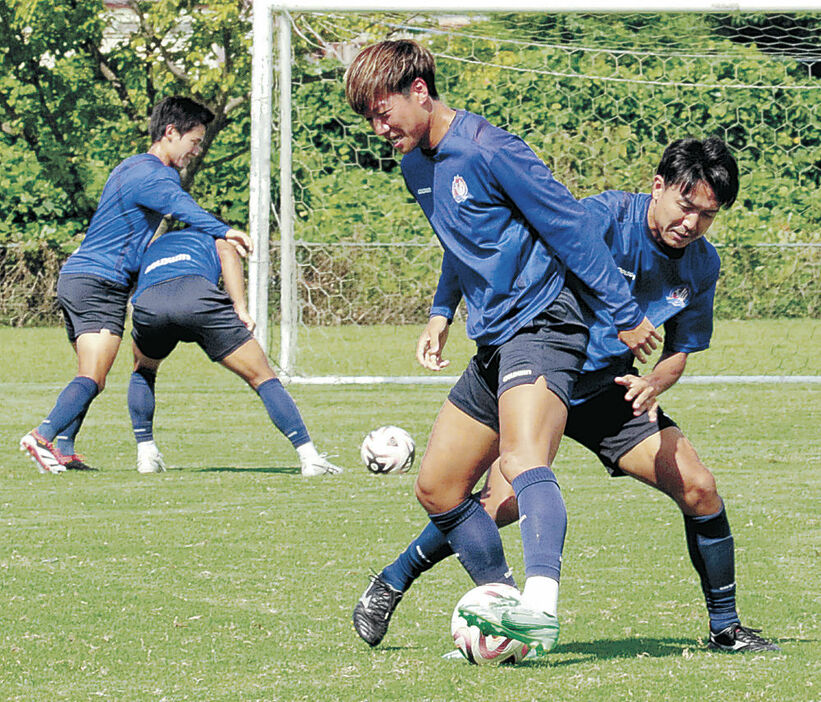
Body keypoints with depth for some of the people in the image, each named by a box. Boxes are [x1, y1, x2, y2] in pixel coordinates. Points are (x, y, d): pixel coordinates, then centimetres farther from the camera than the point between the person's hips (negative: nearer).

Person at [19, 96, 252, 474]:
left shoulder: (133, 168, 22)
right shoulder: (152, 174, -12)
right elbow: (179, 204, -34)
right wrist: (222, 230, -52)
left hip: (75, 277, 10)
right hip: (101, 283, -10)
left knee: (89, 378, 13)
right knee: (92, 379, -15)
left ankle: (63, 448, 7)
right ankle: (42, 437, -23)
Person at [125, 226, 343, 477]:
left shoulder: (151, 247, 47)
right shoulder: (213, 239, 36)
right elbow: (228, 255, 13)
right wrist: (240, 308, 2)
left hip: (147, 304, 3)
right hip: (199, 297, -3)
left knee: (142, 372, 36)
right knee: (263, 378, 8)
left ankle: (146, 453, 24)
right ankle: (309, 457, -1)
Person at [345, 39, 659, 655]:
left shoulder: (488, 151, -15)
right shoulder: (417, 166, 14)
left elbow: (570, 225, -12)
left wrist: (626, 315, -10)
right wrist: (441, 313, 22)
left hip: (541, 324, -10)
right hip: (493, 343, 10)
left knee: (522, 460, -33)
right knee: (437, 488, 10)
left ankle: (540, 608, -51)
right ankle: (503, 606, 19)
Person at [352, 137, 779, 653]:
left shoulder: (703, 265, 0)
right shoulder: (607, 216, -20)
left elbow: (679, 352, 8)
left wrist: (652, 385, -14)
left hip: (609, 388, 6)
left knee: (698, 488, -7)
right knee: (506, 502, -21)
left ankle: (724, 628, 10)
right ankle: (390, 585, 0)